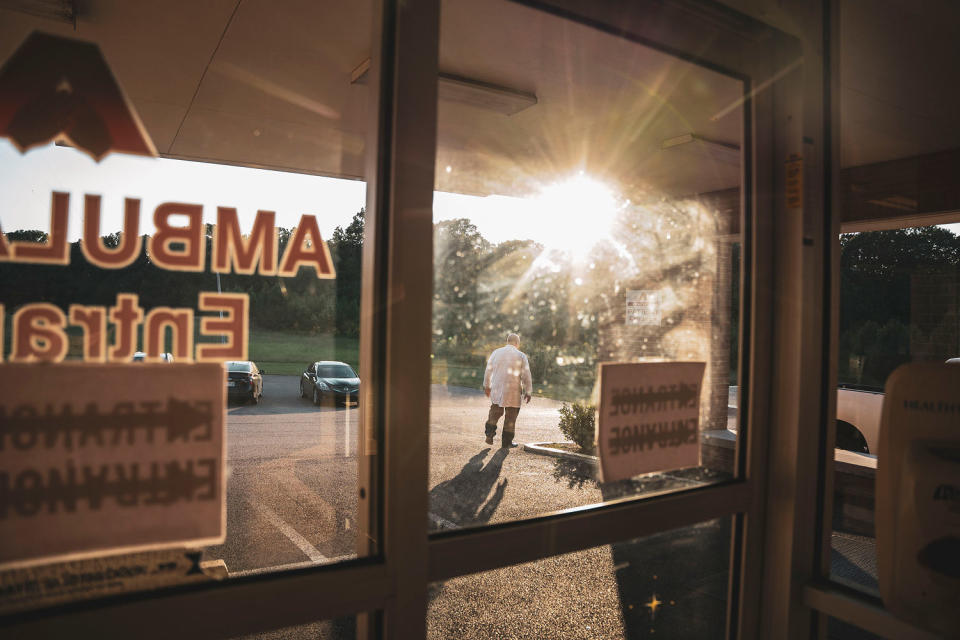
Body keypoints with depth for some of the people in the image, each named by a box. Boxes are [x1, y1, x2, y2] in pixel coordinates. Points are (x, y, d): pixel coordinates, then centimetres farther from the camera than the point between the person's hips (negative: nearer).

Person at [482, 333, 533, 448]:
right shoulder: (521, 356, -5)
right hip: (513, 391, -3)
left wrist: (487, 386, 23)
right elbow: (526, 376, -6)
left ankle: (490, 433, 3)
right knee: (510, 416, 8)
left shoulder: (496, 352, 3)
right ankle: (506, 442, 14)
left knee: (495, 412, 19)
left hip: (496, 390, 3)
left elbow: (488, 371, 10)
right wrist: (527, 392, 4)